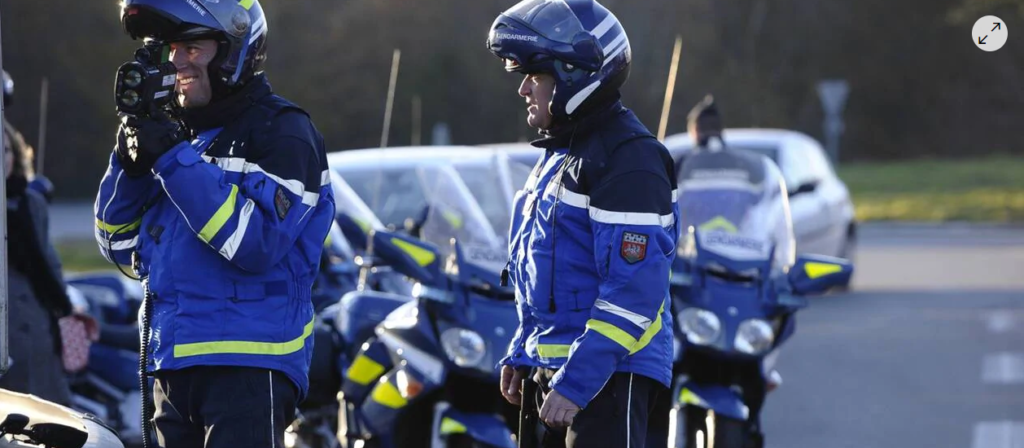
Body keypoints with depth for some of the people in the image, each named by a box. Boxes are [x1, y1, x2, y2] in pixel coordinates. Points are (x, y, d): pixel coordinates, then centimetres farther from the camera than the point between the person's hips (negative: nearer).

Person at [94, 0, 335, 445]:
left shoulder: (282, 133, -6)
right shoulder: (179, 132, 17)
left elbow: (255, 241, -20)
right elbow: (120, 246, 17)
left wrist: (173, 159, -18)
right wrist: (130, 163, 1)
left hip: (247, 366, -8)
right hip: (172, 366, 8)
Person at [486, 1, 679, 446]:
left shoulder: (628, 160, -17)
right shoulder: (560, 154, 14)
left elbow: (634, 290, -24)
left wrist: (577, 381, -26)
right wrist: (520, 354, 18)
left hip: (608, 373, -10)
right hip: (552, 369, 10)